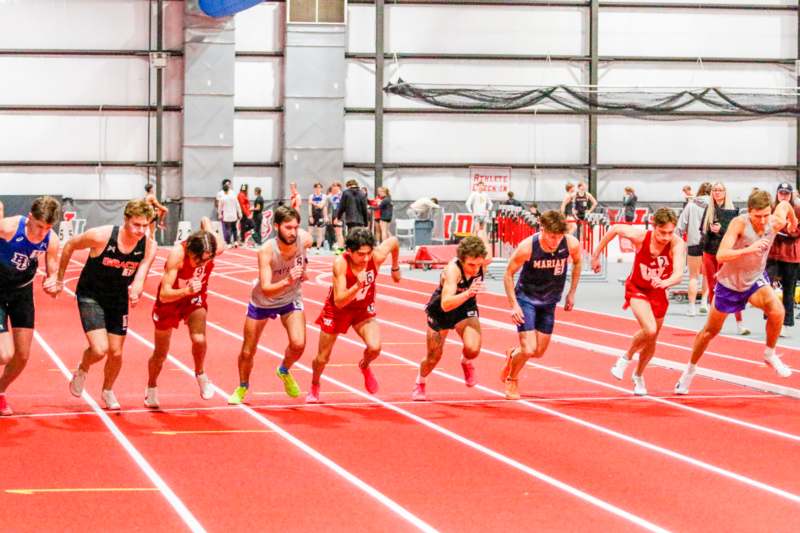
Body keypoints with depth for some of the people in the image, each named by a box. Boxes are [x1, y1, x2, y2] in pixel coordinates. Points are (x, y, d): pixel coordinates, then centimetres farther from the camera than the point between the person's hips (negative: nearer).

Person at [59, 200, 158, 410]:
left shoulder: (149, 246, -18)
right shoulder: (101, 236, -26)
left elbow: (140, 274, -21)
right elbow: (70, 245, -10)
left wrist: (135, 290, -46)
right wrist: (60, 278, -1)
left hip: (119, 300, 4)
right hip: (91, 296, -4)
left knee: (116, 353, 8)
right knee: (100, 349, -18)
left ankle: (108, 391, 38)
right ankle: (82, 370, 18)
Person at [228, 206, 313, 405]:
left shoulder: (305, 239, -24)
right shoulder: (266, 251, -35)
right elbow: (266, 289, -41)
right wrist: (288, 281, -56)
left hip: (291, 299, 2)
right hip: (262, 301, -2)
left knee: (298, 344, -19)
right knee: (248, 351, 8)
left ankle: (284, 371, 15)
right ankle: (242, 387, 39)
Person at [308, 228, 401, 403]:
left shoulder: (377, 256, -27)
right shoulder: (340, 263, -34)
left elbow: (394, 241, -3)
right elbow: (339, 301, -36)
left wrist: (395, 268, 10)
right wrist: (358, 286, -51)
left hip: (364, 309, 2)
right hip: (337, 310, -2)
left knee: (375, 347, -23)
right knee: (322, 358, 10)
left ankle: (365, 366, 14)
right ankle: (314, 386, 43)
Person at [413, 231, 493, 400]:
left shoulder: (484, 261, -26)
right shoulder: (453, 269, -40)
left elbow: (482, 234, -3)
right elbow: (445, 304, -51)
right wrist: (468, 293, -63)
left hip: (466, 309, 3)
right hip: (440, 310, -3)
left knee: (473, 349, -22)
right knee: (434, 356, 9)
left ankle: (466, 362, 17)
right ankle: (420, 383, 43)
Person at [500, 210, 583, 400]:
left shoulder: (571, 244, -19)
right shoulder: (527, 247, -27)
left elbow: (577, 263, 5)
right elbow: (508, 274, -13)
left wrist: (571, 293, 6)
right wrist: (514, 305, -17)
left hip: (549, 301, 4)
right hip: (526, 298, -4)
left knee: (539, 352, 10)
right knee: (528, 349, -14)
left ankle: (513, 355, 43)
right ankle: (511, 380, 15)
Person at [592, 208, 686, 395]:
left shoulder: (677, 244, -30)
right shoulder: (640, 236, -28)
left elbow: (678, 274, -42)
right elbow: (615, 229, -9)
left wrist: (666, 282, -64)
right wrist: (596, 255, -2)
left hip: (658, 293, 2)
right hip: (637, 289, -2)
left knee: (651, 341, 15)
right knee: (649, 330, -26)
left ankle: (638, 376, 43)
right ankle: (627, 357, 4)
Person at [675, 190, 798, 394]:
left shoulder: (776, 223, -19)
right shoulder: (740, 223, -31)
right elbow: (721, 255, -39)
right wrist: (750, 249, -50)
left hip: (755, 280, 2)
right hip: (729, 282, -2)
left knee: (777, 310, -29)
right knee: (711, 330, 14)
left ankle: (770, 354, -4)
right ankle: (690, 371, 37)